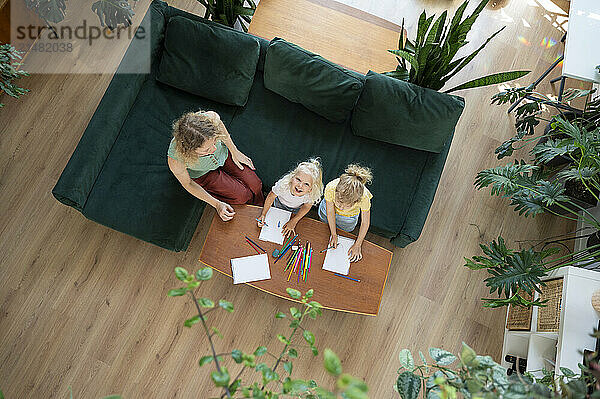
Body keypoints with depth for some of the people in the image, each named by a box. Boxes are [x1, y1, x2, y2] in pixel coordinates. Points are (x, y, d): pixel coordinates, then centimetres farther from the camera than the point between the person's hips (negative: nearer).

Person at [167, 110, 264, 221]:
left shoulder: (211, 118, -38)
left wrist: (235, 152, -1)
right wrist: (217, 204, -20)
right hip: (203, 174, -3)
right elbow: (187, 183, -20)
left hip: (223, 154, 3)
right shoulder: (175, 160, -41)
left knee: (255, 184, 1)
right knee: (242, 196, -10)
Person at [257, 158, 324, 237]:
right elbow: (271, 197, -22)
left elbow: (306, 207, -18)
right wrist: (263, 214, -23)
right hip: (280, 203, -1)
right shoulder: (283, 184, -46)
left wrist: (293, 221, -17)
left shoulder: (312, 194, -43)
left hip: (297, 208, 1)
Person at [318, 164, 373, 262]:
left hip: (349, 218, -1)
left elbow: (365, 223, -25)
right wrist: (334, 235, -16)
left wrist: (358, 245, -16)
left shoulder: (364, 197, -44)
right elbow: (330, 212, -23)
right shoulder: (330, 188, -43)